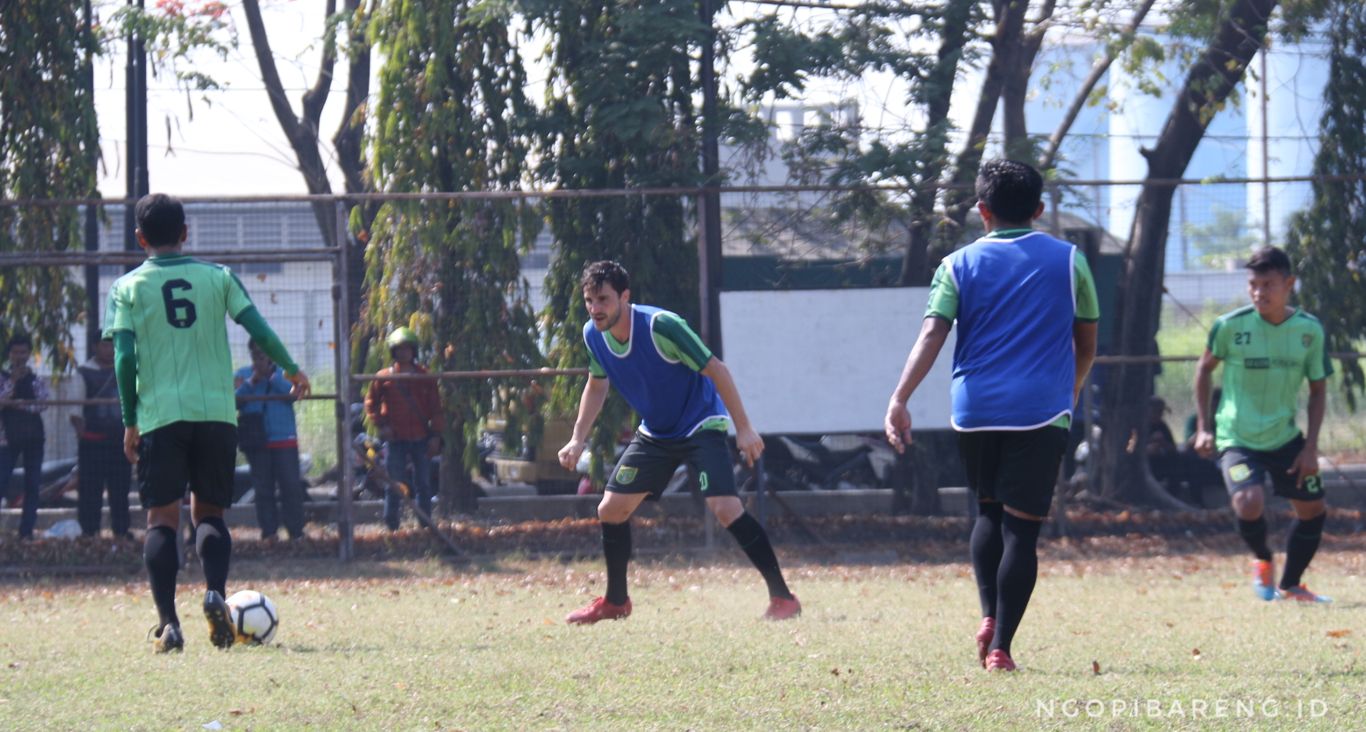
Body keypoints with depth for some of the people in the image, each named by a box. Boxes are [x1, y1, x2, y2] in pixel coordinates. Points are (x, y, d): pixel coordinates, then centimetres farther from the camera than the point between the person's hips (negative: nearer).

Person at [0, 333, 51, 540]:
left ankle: (26, 531, 2)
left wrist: (19, 404, -12)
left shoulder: (38, 381, 10)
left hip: (33, 437, 2)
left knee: (32, 485, -1)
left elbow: (43, 403, -4)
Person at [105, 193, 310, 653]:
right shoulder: (217, 277, 8)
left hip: (159, 416, -2)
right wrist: (292, 371, 18)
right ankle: (215, 593, -14)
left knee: (162, 518, 3)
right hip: (217, 412, 2)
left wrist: (130, 423, 1)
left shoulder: (128, 288, 4)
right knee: (209, 512, 13)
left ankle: (167, 623, -8)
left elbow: (124, 357, -3)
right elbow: (258, 329, 3)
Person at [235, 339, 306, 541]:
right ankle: (269, 531, 4)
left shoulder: (283, 372, 10)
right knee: (263, 488, 1)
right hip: (256, 441, 1)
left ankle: (296, 531, -1)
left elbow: (293, 393, -8)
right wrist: (251, 382, -11)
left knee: (290, 487, -5)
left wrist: (271, 376, -11)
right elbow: (235, 401, -2)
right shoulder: (243, 374, 11)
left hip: (284, 440, -1)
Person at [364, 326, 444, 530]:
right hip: (396, 439, -1)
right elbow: (371, 402, 9)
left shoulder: (424, 377, 6)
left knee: (423, 482, 5)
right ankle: (391, 525, 2)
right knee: (394, 483, -3)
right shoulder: (384, 377, 2)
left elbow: (435, 407, 7)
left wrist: (435, 435, 0)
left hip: (421, 438, 1)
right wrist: (381, 424, -4)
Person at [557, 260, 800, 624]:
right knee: (611, 510, 4)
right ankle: (615, 602, 23)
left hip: (701, 426, -7)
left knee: (725, 508, -24)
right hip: (654, 433, 7)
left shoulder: (661, 326, -27)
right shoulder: (593, 335, -7)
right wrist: (578, 439, 6)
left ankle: (782, 597, -18)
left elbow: (716, 370, -21)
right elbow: (597, 385, 13)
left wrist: (744, 429, -21)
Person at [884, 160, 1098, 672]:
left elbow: (932, 334, -8)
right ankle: (1000, 646, -8)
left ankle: (989, 618, 4)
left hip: (975, 411, 2)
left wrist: (899, 399, -15)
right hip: (1041, 412, -2)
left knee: (988, 513, 21)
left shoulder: (959, 265, 6)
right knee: (1021, 528, -1)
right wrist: (1071, 389, 33)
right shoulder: (1069, 261, 7)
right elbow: (1086, 346, 14)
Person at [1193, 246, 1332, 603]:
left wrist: (1311, 447, -5)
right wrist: (1203, 427, -3)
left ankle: (1290, 585, 30)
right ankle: (1262, 561, 7)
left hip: (1285, 438, 4)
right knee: (1249, 503, -26)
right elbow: (1205, 368, 2)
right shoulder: (1231, 326, -15)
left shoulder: (1310, 330, -9)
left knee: (1314, 509, 8)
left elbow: (1318, 389, 2)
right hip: (1237, 439, -4)